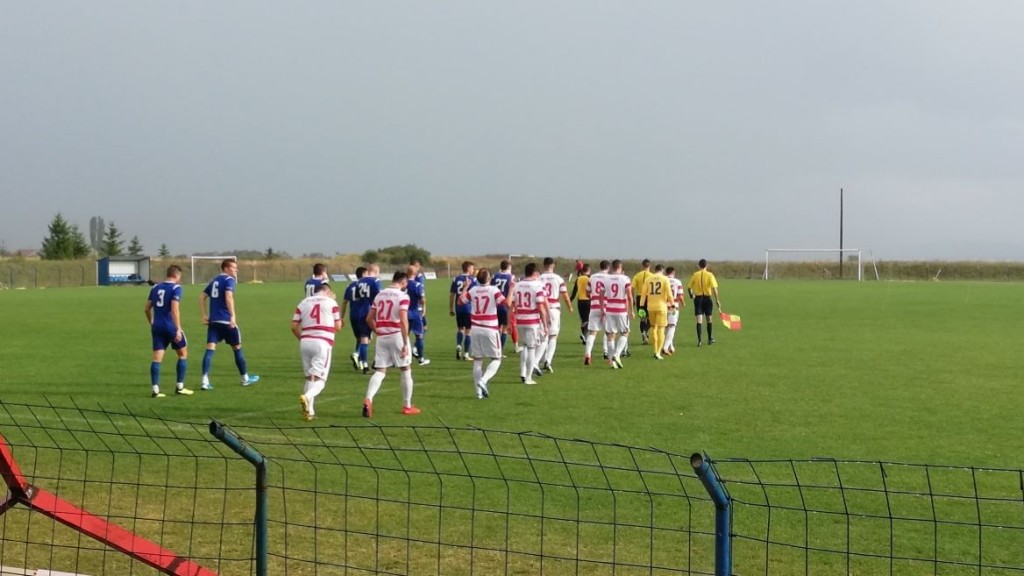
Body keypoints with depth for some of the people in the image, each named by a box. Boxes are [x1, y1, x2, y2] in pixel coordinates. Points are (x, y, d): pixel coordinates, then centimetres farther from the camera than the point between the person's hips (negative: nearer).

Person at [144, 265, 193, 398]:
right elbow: (175, 309, -18)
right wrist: (178, 329, -18)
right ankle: (180, 387, 12)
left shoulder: (155, 288, 11)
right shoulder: (176, 288, -8)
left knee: (157, 358, 3)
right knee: (183, 353, 12)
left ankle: (155, 390, -5)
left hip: (157, 327, 5)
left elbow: (147, 309, 15)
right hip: (171, 327, -5)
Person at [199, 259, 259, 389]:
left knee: (210, 349, -4)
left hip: (213, 321, 6)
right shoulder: (229, 280, -7)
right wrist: (233, 316, -26)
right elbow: (228, 297, -23)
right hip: (227, 321, -6)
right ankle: (245, 378, 24)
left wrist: (204, 315, 18)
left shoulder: (214, 280, 17)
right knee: (237, 347, 11)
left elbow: (202, 297, 19)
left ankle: (205, 380, -18)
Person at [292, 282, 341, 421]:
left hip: (305, 342, 4)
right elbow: (338, 327, 8)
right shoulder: (331, 302, 6)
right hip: (323, 342, -4)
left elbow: (294, 327, 8)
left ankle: (309, 411, 11)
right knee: (319, 379, -3)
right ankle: (307, 397, -32)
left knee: (309, 377, 16)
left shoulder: (303, 303, 13)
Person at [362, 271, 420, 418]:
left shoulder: (379, 294, 10)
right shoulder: (402, 296, -9)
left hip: (382, 337, 5)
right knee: (406, 370, 11)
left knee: (379, 371, 5)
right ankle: (407, 406, 17)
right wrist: (405, 344, -17)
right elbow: (403, 321, -19)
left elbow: (369, 319, 11)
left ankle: (368, 399, -18)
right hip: (397, 336, -5)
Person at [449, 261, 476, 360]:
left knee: (460, 329, 19)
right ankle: (466, 354, 6)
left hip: (458, 308, 4)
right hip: (469, 308, -3)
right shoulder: (472, 279, -5)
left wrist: (451, 309, 13)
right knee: (468, 331, 4)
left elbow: (451, 295, 6)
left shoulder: (455, 279, 6)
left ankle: (458, 345, -5)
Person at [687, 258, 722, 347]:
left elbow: (689, 287, 3)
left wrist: (691, 295, 22)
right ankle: (709, 339, 26)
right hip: (707, 298, 0)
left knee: (699, 320, -3)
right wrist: (717, 300, -8)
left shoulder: (695, 275, 0)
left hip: (698, 298, 0)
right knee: (709, 319, 15)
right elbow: (714, 288, -12)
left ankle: (699, 340, -13)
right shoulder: (710, 275, -5)